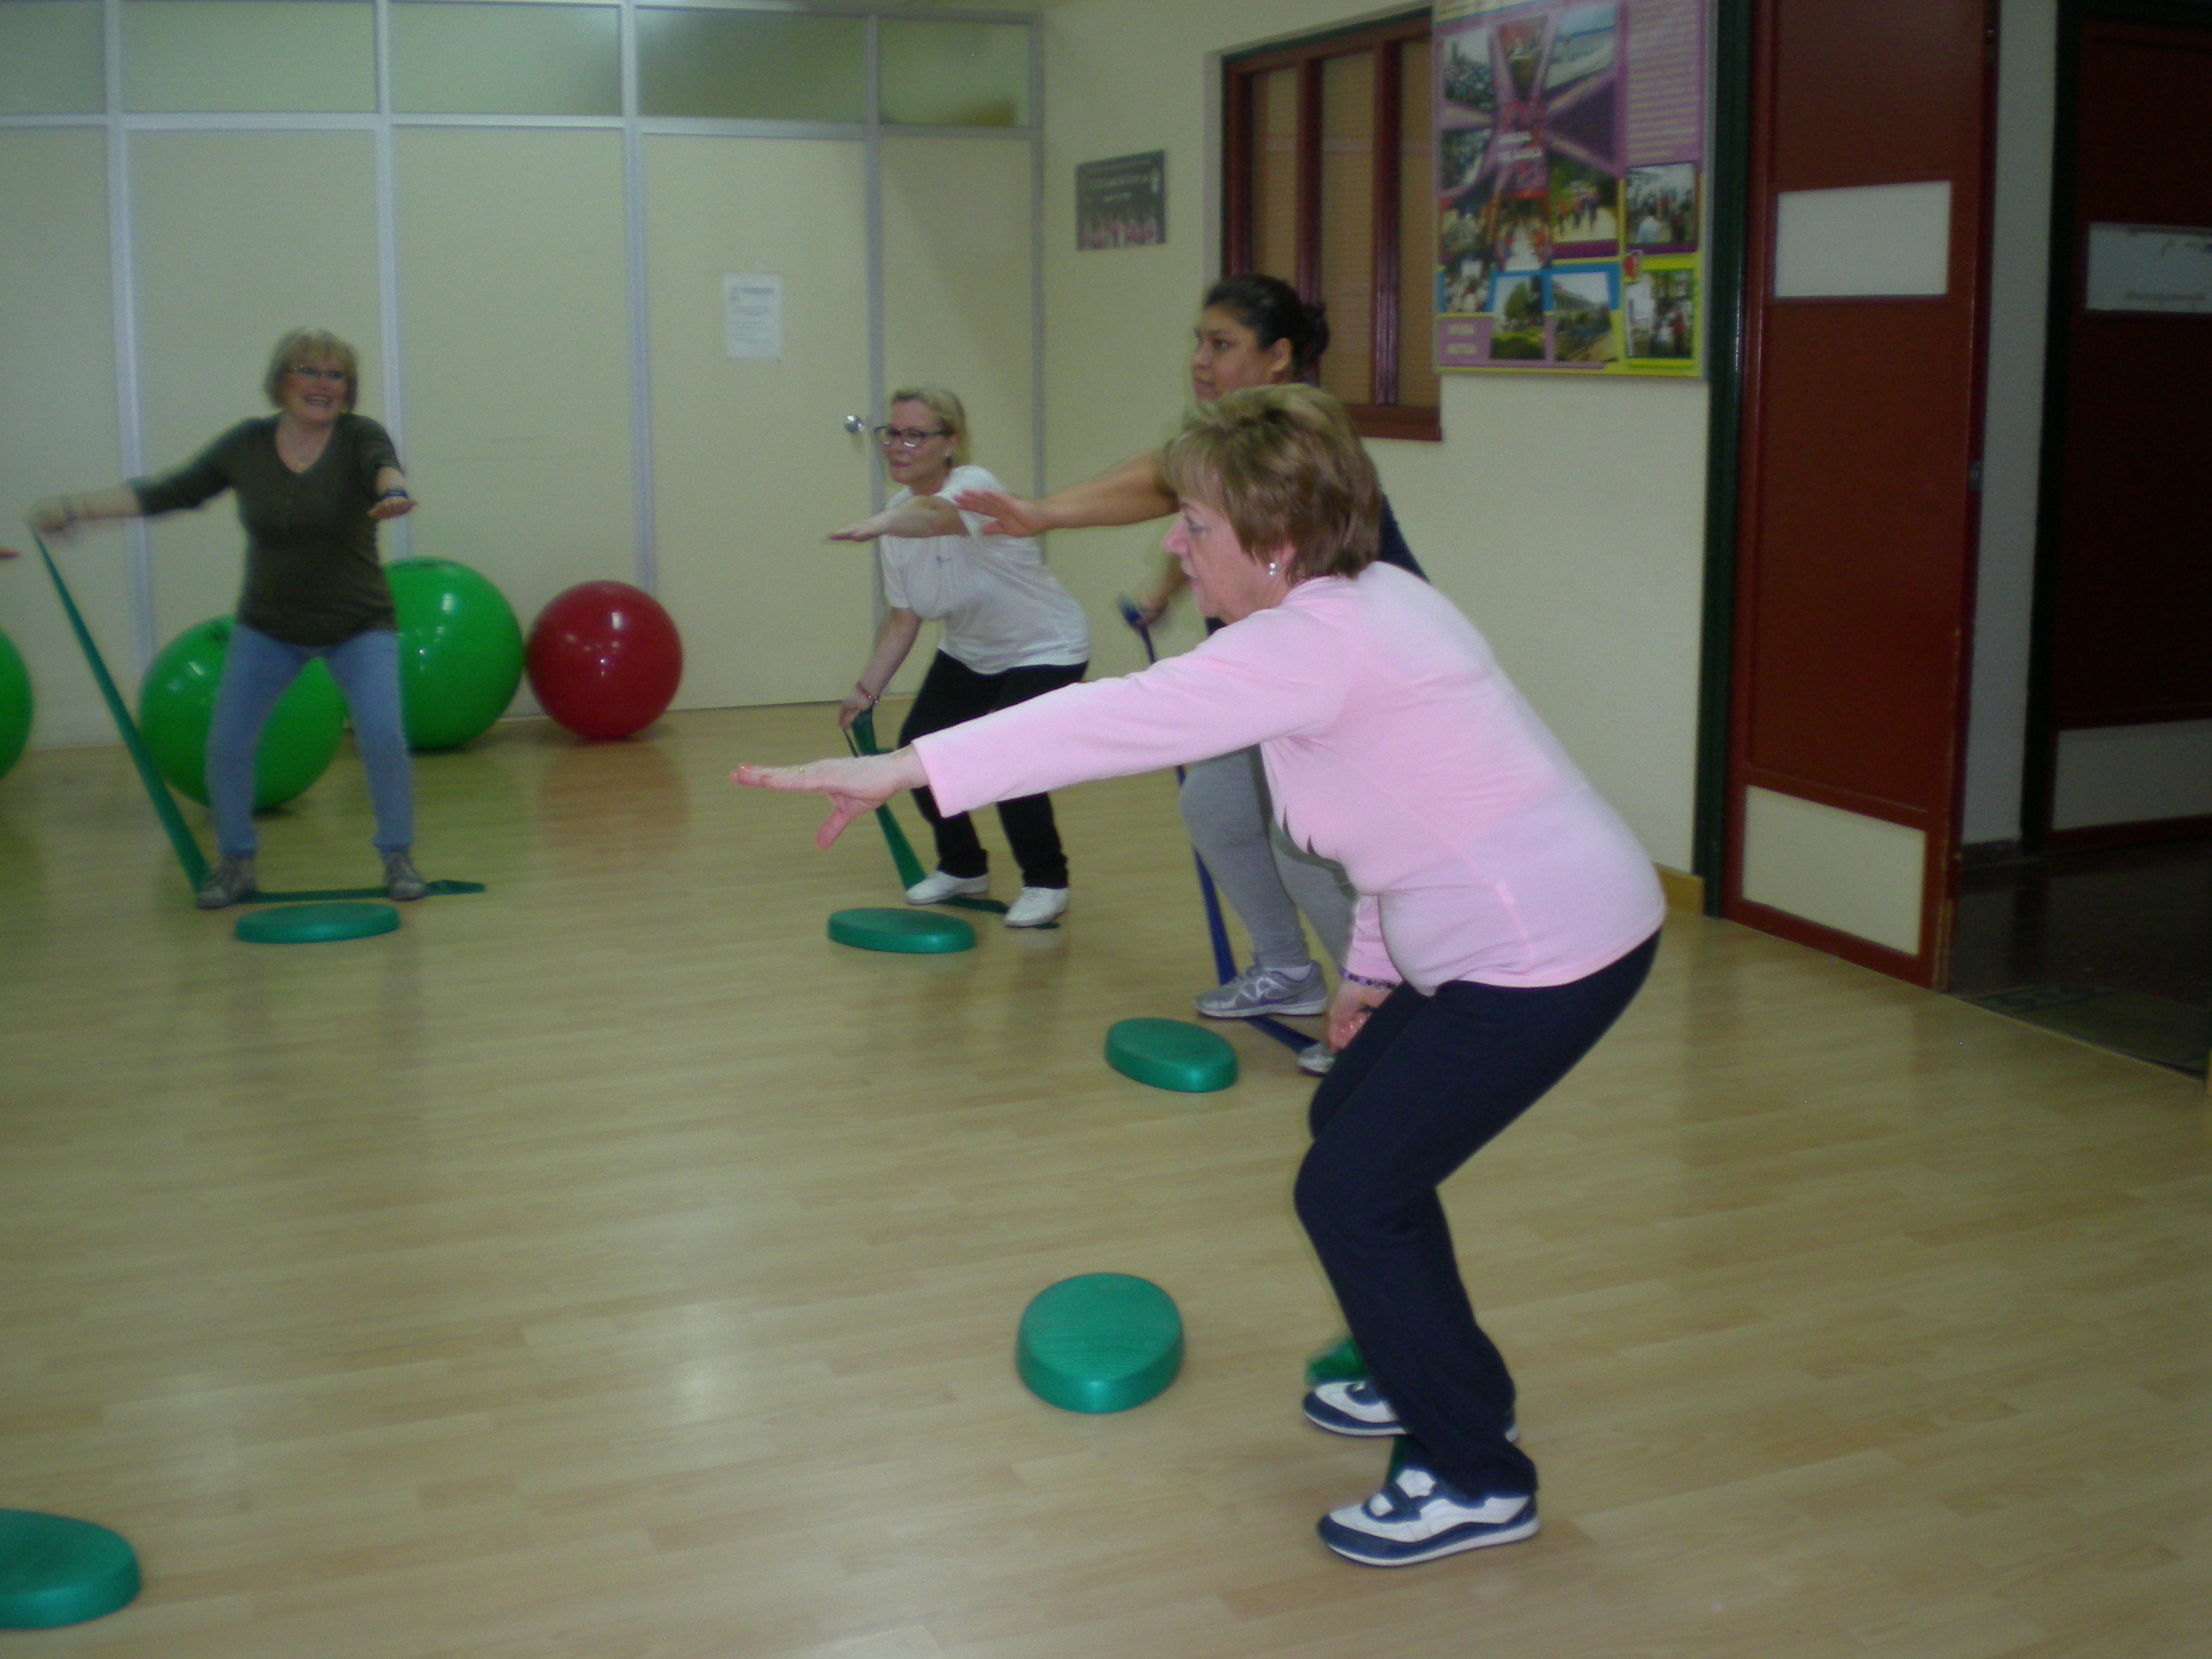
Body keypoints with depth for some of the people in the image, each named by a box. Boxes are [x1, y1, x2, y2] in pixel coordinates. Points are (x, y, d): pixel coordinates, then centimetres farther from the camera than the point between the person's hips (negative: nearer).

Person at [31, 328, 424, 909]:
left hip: (358, 625, -3)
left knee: (383, 735, -18)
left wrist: (393, 491, -59)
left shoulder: (359, 437, -13)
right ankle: (235, 862, 18)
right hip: (268, 626, 3)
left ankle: (398, 857, 3)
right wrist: (78, 508, -2)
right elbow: (168, 492, 2)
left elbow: (383, 465, -35)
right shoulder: (246, 445, -5)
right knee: (227, 742, -3)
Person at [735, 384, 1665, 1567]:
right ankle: (1424, 1375, 39)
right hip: (1507, 929, 10)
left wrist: (901, 770, -34)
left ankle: (1473, 1479, 11)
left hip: (1549, 954, -10)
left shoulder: (1313, 644, -22)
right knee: (1352, 1124, 22)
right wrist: (1371, 967, 20)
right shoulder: (1365, 603, 9)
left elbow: (1115, 719, -31)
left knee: (1349, 1193, -3)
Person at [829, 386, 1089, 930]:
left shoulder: (973, 486, -30)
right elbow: (904, 619, 1)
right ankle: (963, 868, 21)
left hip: (1045, 649, -7)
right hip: (969, 654, 7)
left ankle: (1047, 884, 1)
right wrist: (866, 690, -3)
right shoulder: (898, 522, -8)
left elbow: (934, 515, -56)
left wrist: (881, 524, -75)